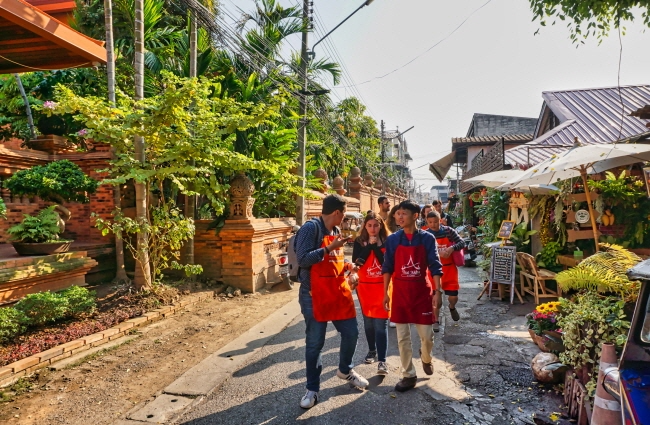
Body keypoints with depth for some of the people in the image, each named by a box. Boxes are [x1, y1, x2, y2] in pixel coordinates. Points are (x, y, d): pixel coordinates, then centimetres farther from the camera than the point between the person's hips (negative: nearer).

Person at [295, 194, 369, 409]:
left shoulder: (336, 231, 11)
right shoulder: (311, 227, -14)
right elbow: (303, 259, -21)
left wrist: (346, 265, 4)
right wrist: (330, 247, -22)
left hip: (339, 292, 8)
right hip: (315, 295, -7)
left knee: (351, 333, 15)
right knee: (314, 343, 3)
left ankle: (345, 370, 41)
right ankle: (313, 389, 20)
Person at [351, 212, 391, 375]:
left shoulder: (388, 241, -4)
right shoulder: (359, 242, -1)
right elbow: (356, 262, -14)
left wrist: (376, 245, -18)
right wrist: (369, 245, -17)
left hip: (382, 287, -2)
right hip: (365, 287, 2)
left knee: (381, 323, -6)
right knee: (368, 321, 15)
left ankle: (382, 360, -4)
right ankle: (372, 350, 33)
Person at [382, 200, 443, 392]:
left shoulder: (427, 238, -5)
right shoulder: (393, 239, -2)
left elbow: (435, 266, -3)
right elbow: (387, 268, 3)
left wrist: (437, 291, -8)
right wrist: (386, 293, 2)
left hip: (422, 291, -1)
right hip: (400, 292, 1)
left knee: (427, 335, 7)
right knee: (402, 337, 6)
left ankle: (426, 358, 41)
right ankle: (409, 375, 21)